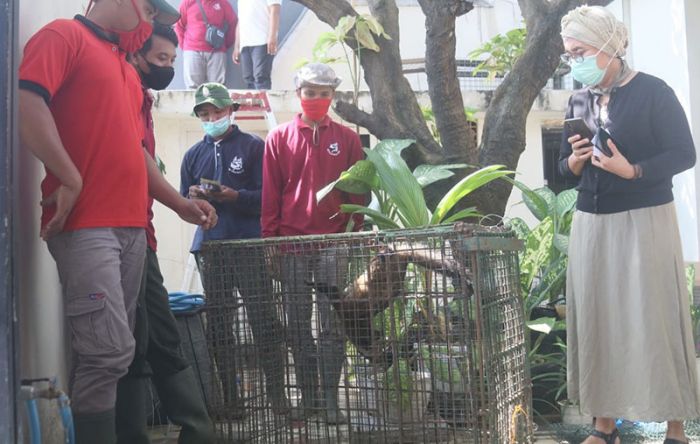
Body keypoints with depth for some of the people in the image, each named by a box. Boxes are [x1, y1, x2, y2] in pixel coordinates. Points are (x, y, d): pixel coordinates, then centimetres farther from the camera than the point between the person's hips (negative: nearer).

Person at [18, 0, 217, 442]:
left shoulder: (127, 70, 25)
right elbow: (26, 103, -15)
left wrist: (179, 204, 20)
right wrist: (70, 179, -16)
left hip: (132, 227, 8)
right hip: (86, 225, -8)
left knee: (112, 351, 8)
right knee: (111, 350, -13)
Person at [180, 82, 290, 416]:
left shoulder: (253, 147, 5)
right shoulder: (194, 154, 18)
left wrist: (235, 196, -18)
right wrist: (193, 197, -4)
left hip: (249, 243, -4)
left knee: (264, 322, -7)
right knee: (218, 326, 5)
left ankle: (277, 396, 0)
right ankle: (229, 400, 13)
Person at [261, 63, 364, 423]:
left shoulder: (347, 138, 8)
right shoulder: (279, 138, 8)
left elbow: (358, 191, 7)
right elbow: (270, 194, 6)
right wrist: (270, 239, 0)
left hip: (334, 243, -1)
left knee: (332, 325, -1)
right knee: (298, 325, 5)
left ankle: (330, 399, 5)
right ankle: (307, 396, 13)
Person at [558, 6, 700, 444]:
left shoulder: (652, 92, -7)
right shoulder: (579, 102, 10)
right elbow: (566, 166, 15)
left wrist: (632, 170, -23)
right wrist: (574, 160, -8)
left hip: (645, 221, -5)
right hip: (591, 223, 6)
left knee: (654, 319, -3)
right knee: (597, 319, 5)